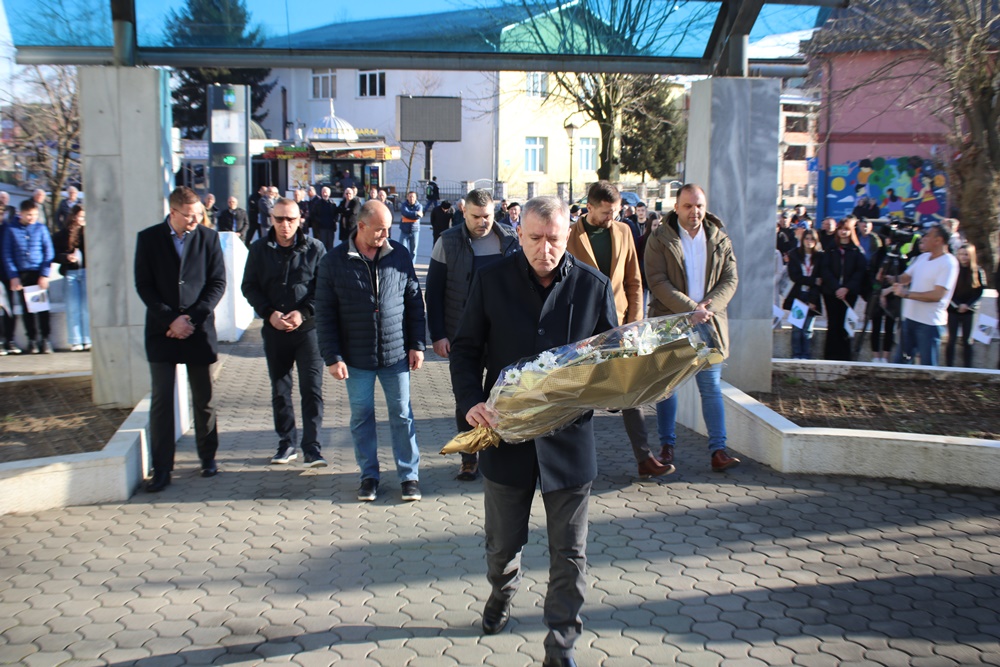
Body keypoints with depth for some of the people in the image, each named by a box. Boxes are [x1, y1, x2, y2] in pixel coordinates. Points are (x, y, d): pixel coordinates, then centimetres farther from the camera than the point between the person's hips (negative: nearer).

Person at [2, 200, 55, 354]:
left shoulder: (41, 228, 2)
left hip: (39, 273, -1)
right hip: (21, 274, 1)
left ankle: (45, 339, 3)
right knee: (26, 308, 5)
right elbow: (7, 254, 3)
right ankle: (32, 340, 12)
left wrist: (44, 274, -6)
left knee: (42, 306, -1)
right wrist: (13, 276, -5)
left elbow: (49, 252, 1)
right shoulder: (11, 229, 3)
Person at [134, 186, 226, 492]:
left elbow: (218, 283, 0)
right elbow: (144, 285, -1)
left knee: (204, 398, 9)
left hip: (199, 330, 0)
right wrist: (170, 319, -11)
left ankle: (208, 456, 24)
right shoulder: (148, 238, 1)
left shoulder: (209, 238, 2)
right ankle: (162, 468, 7)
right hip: (162, 331, 0)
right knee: (161, 401, 0)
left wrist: (191, 318, -10)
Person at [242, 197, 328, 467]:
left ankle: (312, 447, 0)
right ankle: (286, 443, 24)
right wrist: (269, 313, -8)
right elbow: (249, 287, 7)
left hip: (308, 328, -3)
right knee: (279, 390, 11)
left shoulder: (314, 248, -2)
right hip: (274, 331, 3)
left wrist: (304, 313, -14)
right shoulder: (260, 249, 5)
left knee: (311, 389, -7)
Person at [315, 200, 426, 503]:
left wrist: (416, 345, 1)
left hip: (396, 354, 1)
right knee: (361, 417, 10)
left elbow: (414, 301, 5)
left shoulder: (399, 255, -1)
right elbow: (324, 313, -4)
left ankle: (409, 475, 19)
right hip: (357, 358, 0)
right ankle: (369, 475, 24)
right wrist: (332, 357, -8)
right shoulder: (335, 261, -5)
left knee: (402, 415, 7)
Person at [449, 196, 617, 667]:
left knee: (569, 554, 7)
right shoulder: (491, 281, -3)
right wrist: (471, 401, -14)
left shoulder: (593, 286, -3)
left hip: (569, 436, 0)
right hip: (506, 433, 1)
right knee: (503, 542, 19)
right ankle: (502, 592, 51)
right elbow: (466, 348, 2)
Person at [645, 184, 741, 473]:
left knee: (711, 387, 1)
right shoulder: (659, 240, -1)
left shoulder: (720, 239, 8)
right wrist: (690, 309, -18)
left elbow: (730, 279, 4)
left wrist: (707, 307, -13)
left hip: (709, 324, 2)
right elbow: (657, 281, -9)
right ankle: (667, 446, 17)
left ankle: (718, 450, 3)